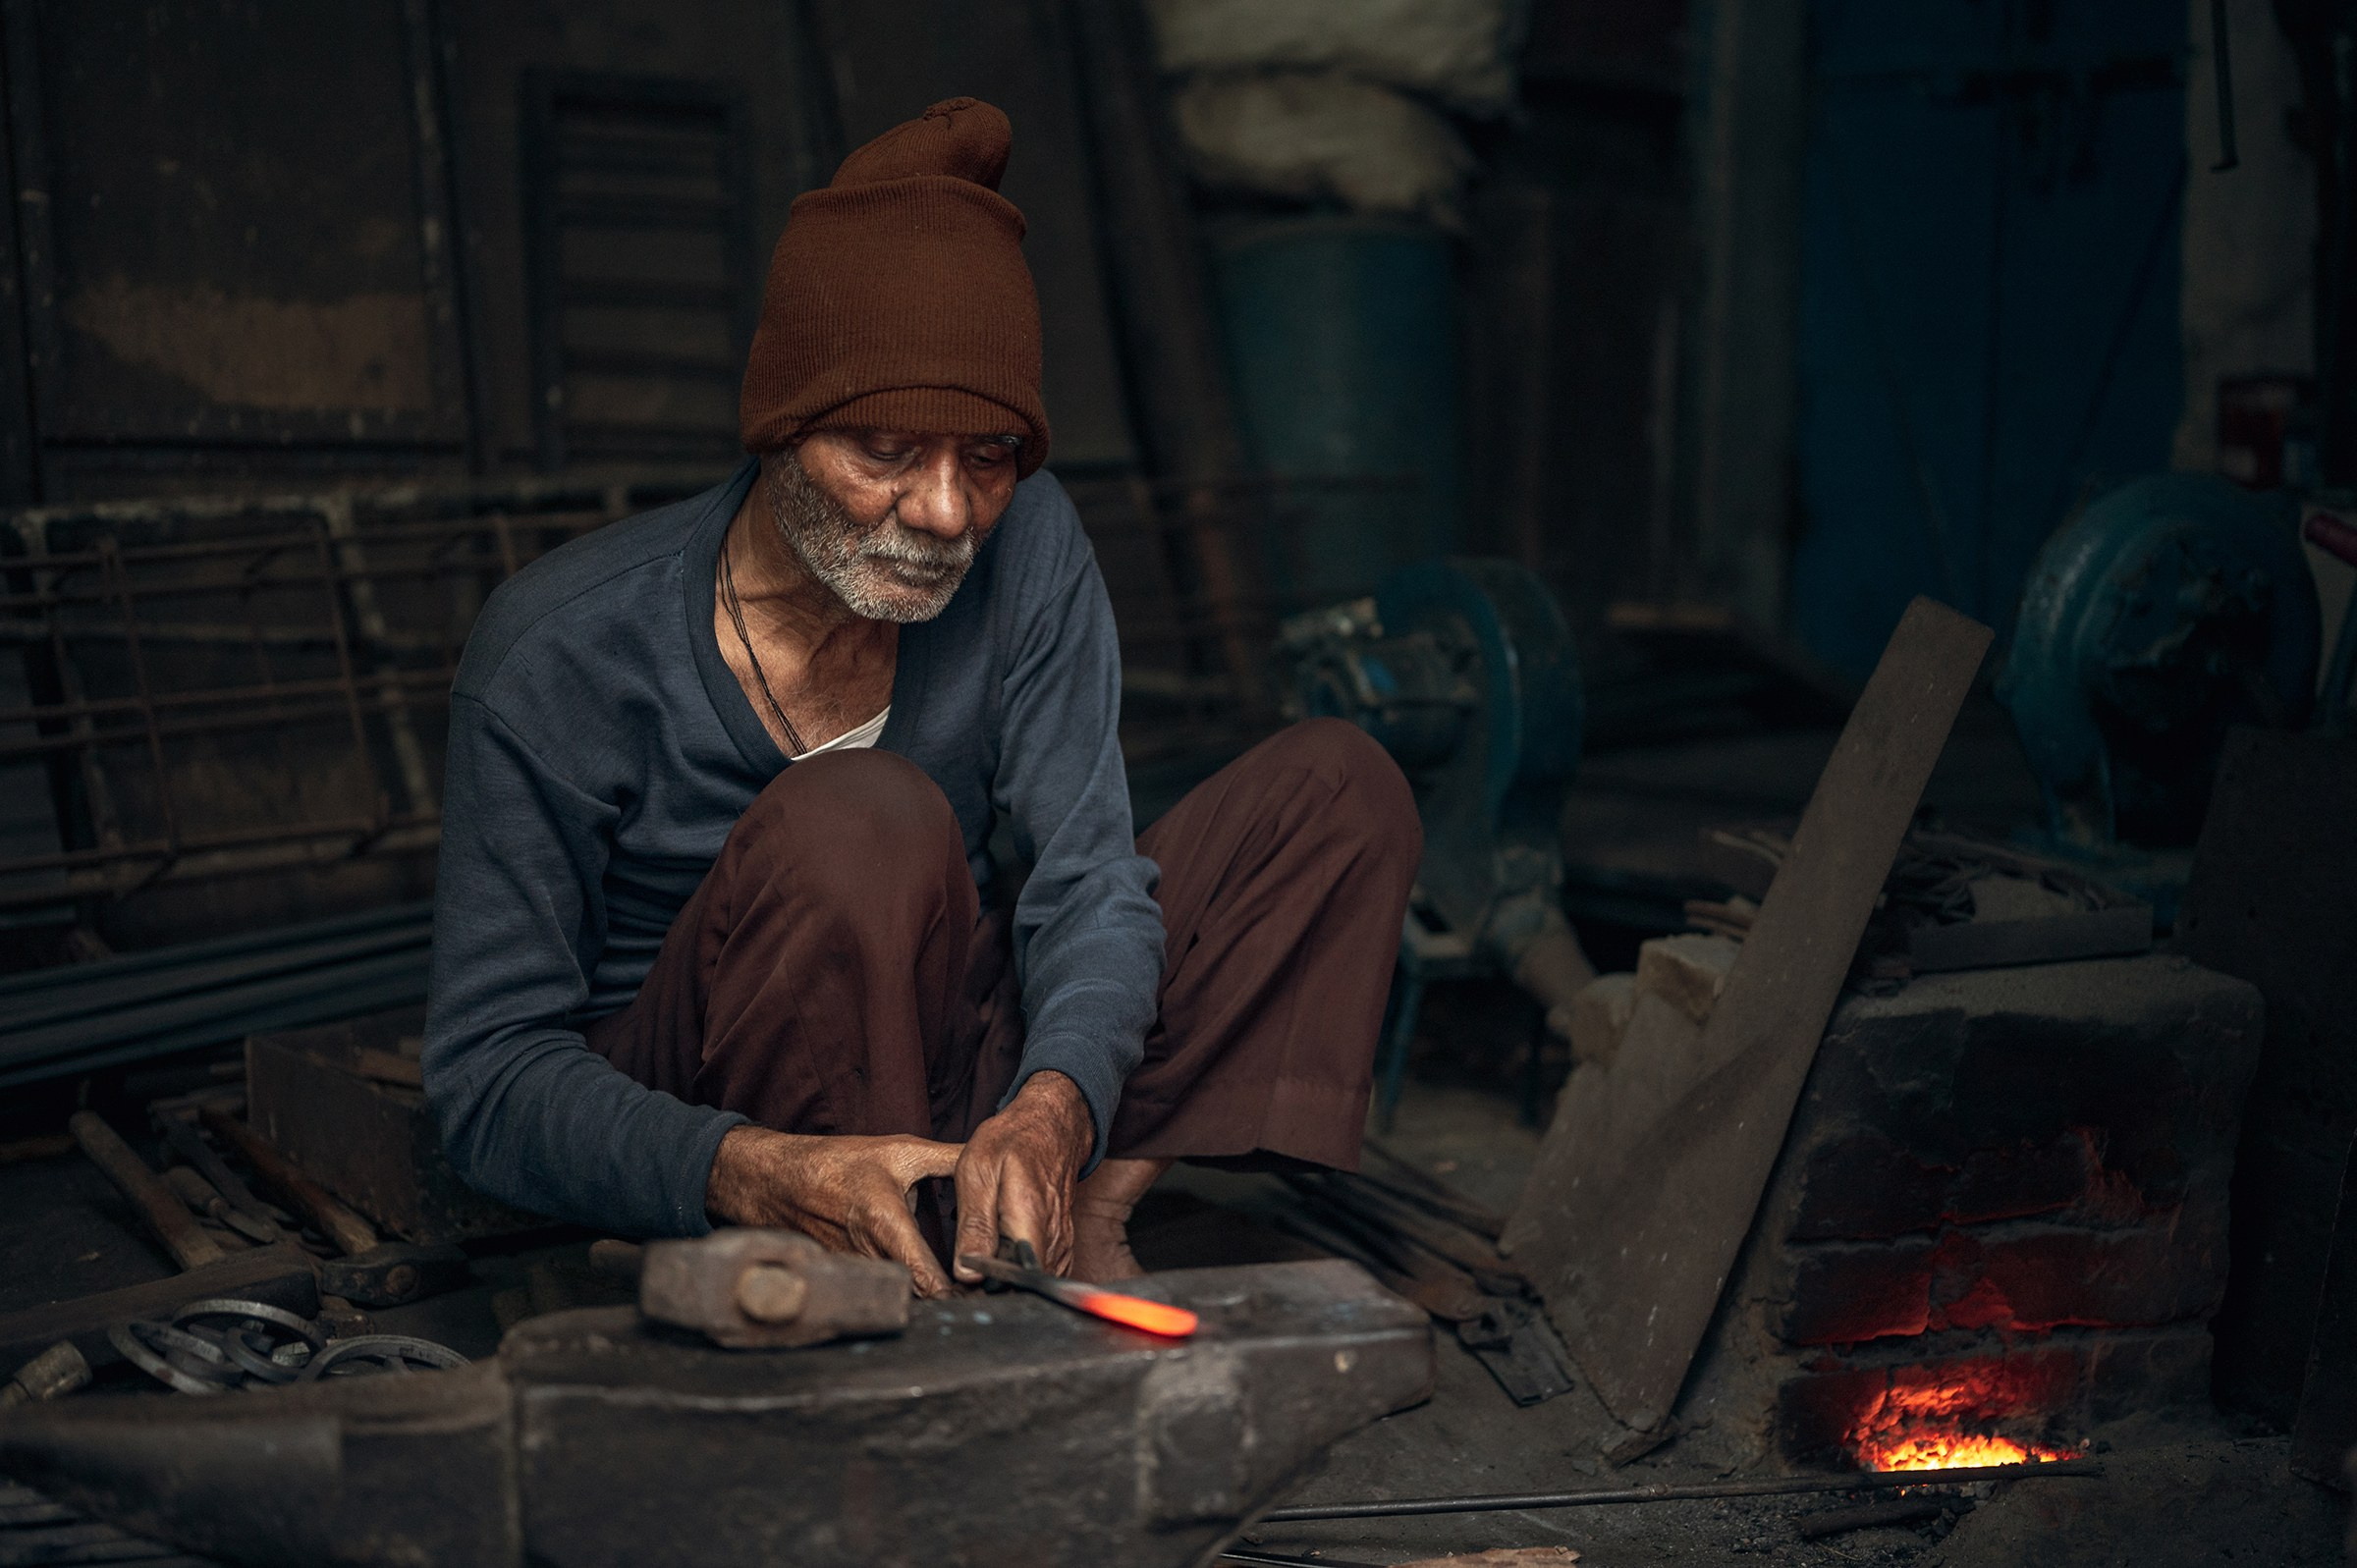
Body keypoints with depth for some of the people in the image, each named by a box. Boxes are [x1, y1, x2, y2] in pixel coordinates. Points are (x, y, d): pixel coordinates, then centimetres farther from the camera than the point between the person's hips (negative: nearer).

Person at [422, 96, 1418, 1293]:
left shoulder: (1023, 545, -9)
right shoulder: (556, 654, -20)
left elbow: (1089, 876, -12)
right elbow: (488, 1075, -20)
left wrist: (1049, 1110, -36)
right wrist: (770, 1176, -40)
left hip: (945, 1068, 5)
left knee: (1341, 786, -7)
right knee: (860, 819, -35)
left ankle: (1091, 1210, -19)